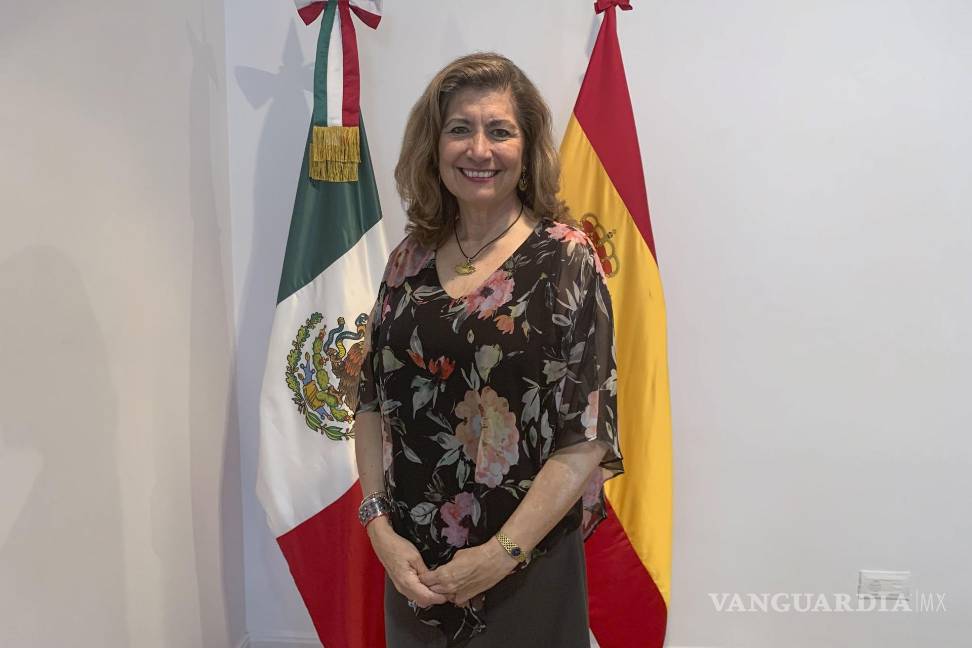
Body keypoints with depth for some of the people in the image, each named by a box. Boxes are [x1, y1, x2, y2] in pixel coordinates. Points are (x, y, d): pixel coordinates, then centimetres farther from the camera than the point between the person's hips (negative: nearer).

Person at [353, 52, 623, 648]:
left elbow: (589, 432, -14)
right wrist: (379, 525, -5)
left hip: (527, 565, -4)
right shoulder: (410, 260, 1)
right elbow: (373, 401, 4)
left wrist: (503, 552, -15)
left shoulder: (565, 257, -11)